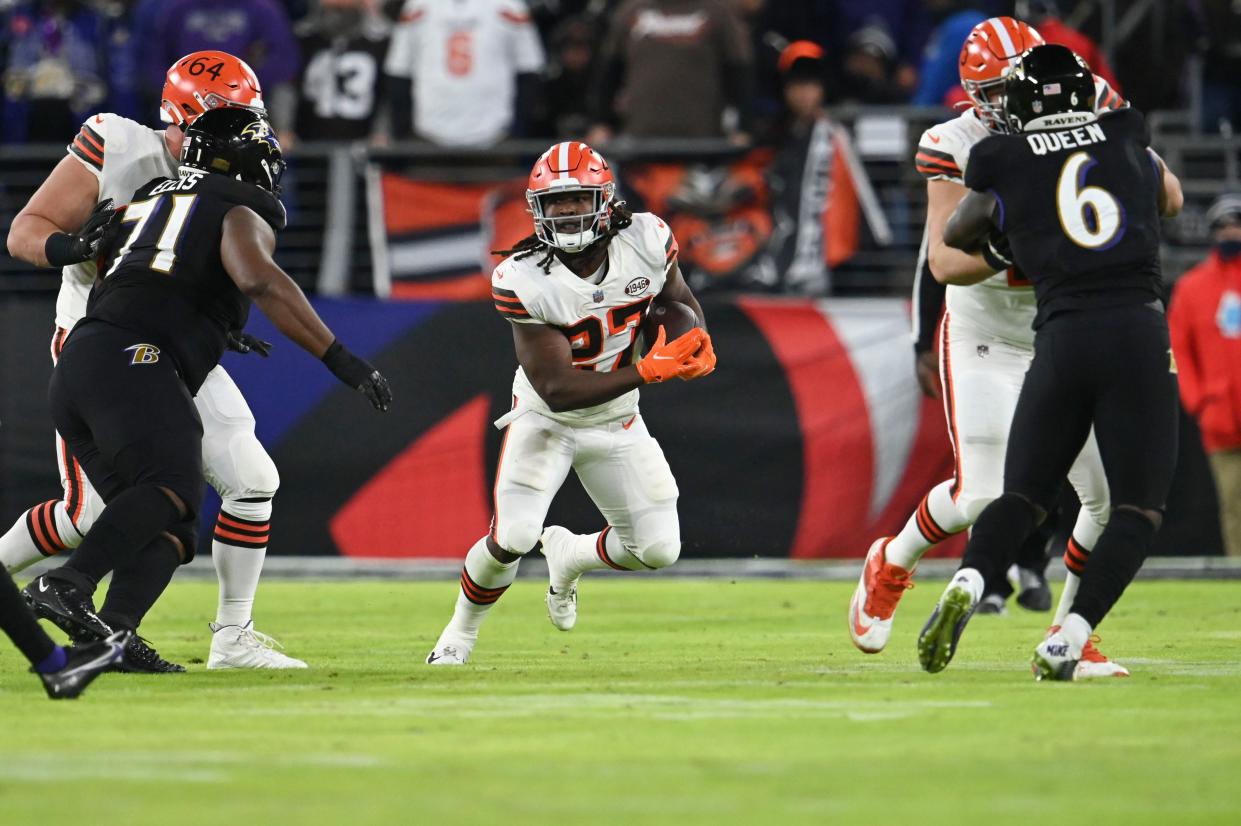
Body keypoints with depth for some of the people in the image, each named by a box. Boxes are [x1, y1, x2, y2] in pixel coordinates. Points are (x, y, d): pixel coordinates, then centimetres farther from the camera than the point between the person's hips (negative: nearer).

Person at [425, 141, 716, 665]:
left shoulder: (646, 241, -17)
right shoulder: (524, 281, -27)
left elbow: (679, 301, 5)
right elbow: (557, 390, -29)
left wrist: (695, 343, -19)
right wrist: (646, 371, -37)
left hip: (616, 424, 4)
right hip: (547, 420, -4)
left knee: (657, 549, -2)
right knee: (511, 539, -20)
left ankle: (567, 555, 31)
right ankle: (459, 636, 9)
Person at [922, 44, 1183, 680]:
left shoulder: (1003, 169, 9)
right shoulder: (1130, 141, 13)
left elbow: (956, 236, 29)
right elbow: (1172, 199, 35)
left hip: (1062, 335, 1)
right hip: (1139, 327, -1)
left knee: (1025, 492, 13)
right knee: (1138, 507, 5)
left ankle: (967, 582, -16)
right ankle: (1069, 637, -12)